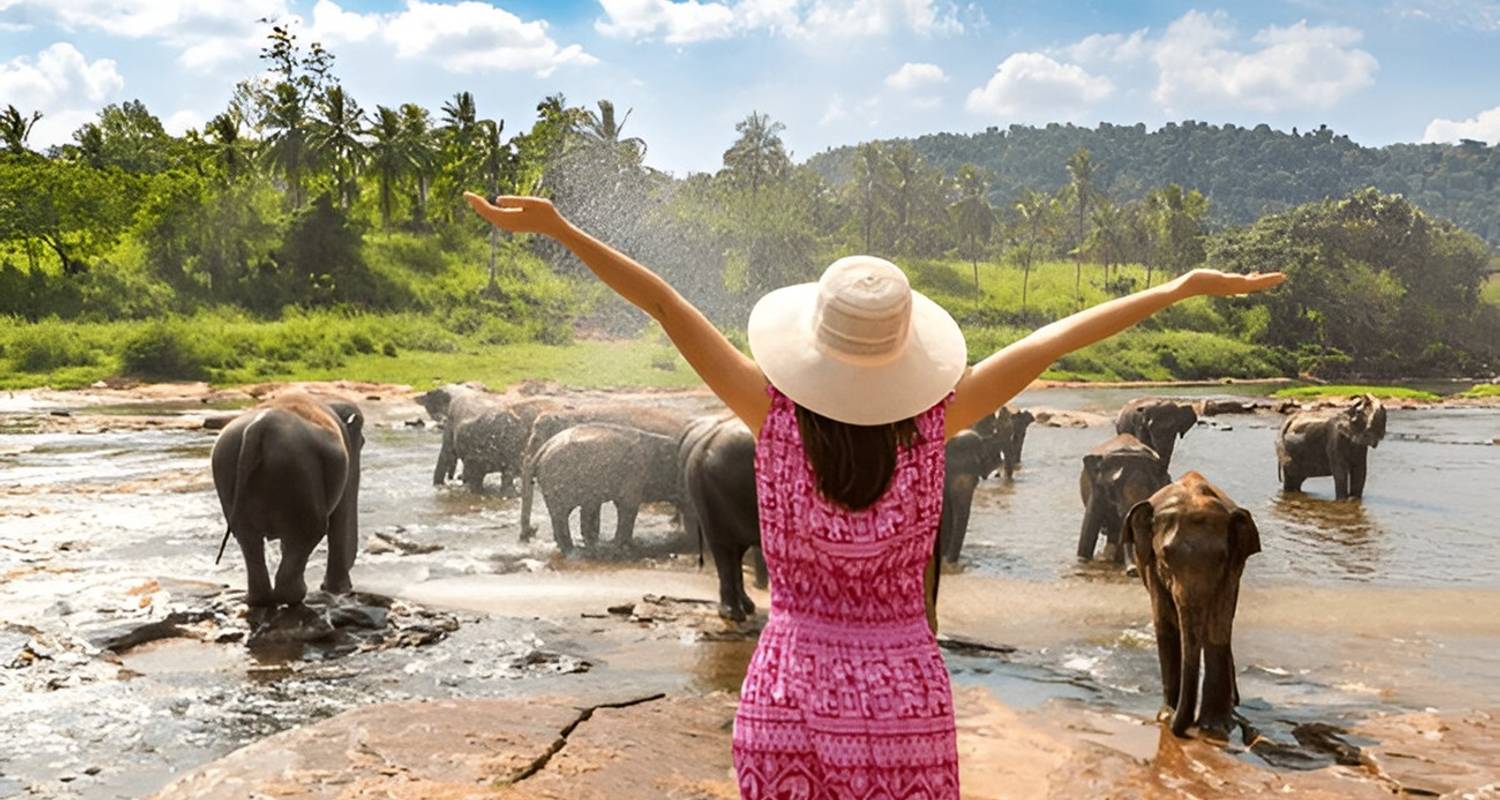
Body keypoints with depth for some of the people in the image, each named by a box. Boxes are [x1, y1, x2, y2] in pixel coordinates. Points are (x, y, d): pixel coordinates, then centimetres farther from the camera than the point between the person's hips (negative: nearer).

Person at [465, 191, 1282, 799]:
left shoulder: (777, 415, -13)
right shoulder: (930, 423, -12)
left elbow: (667, 307, -16)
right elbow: (1055, 339, -7)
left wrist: (558, 228, -15)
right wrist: (1183, 287, 0)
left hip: (788, 695, 0)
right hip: (903, 695, 0)